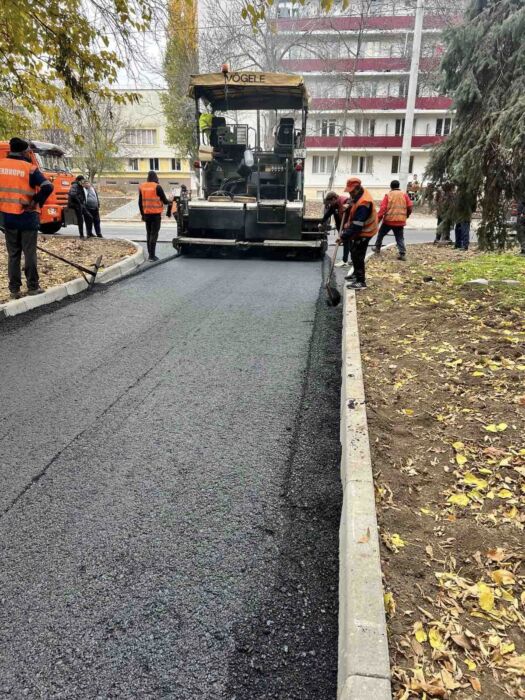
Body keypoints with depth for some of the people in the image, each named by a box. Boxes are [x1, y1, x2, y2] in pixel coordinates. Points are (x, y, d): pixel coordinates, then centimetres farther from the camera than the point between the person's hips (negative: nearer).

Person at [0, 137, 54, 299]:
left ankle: (14, 289, 11)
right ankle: (33, 287, 9)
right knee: (30, 253, 4)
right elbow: (47, 187, -20)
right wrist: (36, 202, -8)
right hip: (27, 217, -4)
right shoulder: (29, 168, -9)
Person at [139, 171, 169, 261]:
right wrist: (168, 202, 17)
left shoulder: (142, 187, 6)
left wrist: (142, 214, 20)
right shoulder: (157, 187, -11)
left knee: (149, 233, 15)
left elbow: (140, 202, 11)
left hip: (146, 214, 5)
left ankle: (150, 254, 19)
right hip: (156, 214, -5)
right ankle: (152, 256, -8)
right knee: (154, 234, -4)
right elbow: (164, 200, -6)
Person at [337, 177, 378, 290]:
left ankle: (361, 282, -2)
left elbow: (357, 225, -32)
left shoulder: (363, 203, -31)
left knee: (357, 256, -8)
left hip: (363, 233, -10)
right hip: (358, 231, 10)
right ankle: (356, 274, 40)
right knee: (354, 253, 22)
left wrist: (344, 236, -29)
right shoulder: (359, 195, 1)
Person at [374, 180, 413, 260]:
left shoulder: (388, 195, -1)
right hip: (400, 221, 2)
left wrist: (378, 219, -6)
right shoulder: (404, 194, 6)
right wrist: (406, 215, 19)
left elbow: (382, 208, -9)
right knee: (400, 238, 6)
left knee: (381, 234, 21)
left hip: (389, 220, -2)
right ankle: (402, 254, -7)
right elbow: (410, 206, 3)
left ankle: (377, 248, 32)